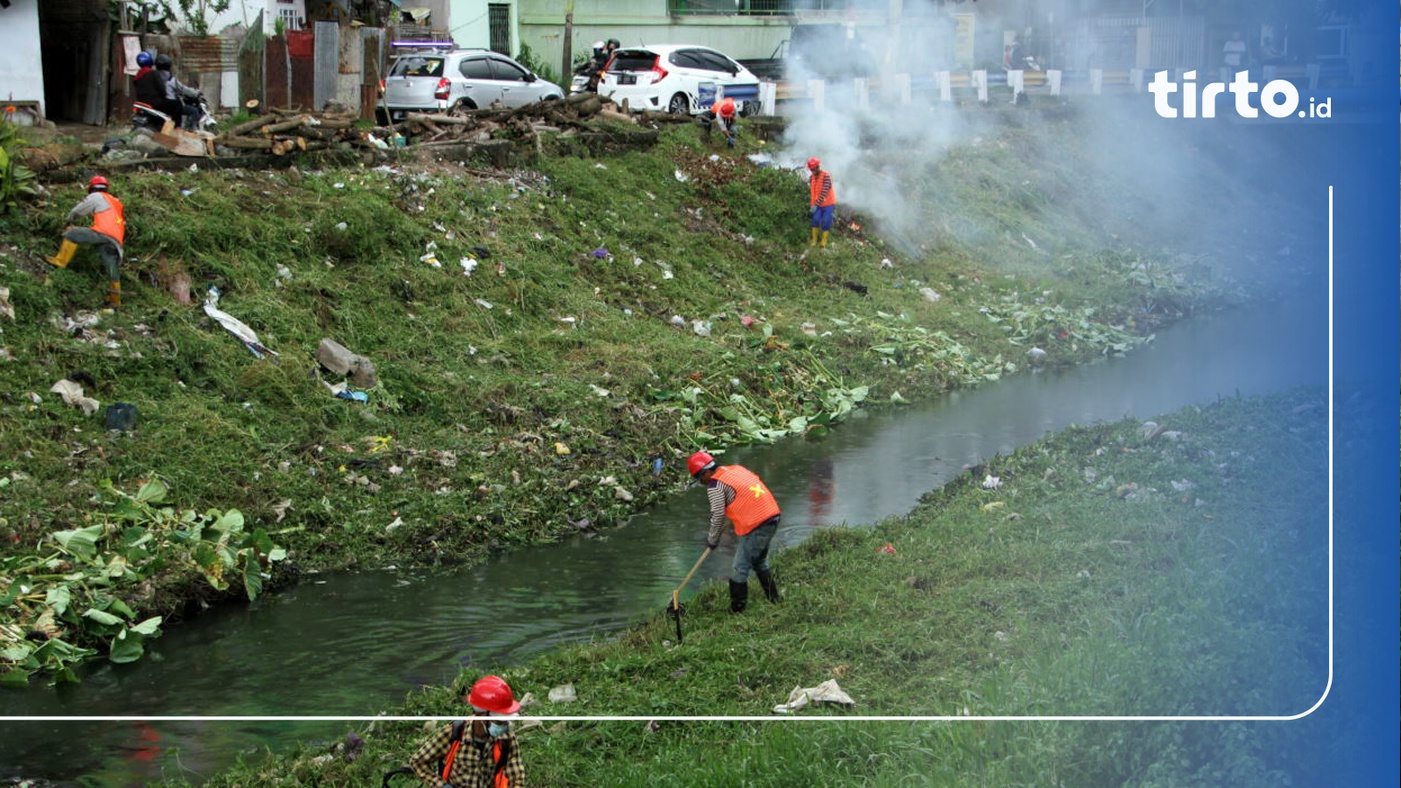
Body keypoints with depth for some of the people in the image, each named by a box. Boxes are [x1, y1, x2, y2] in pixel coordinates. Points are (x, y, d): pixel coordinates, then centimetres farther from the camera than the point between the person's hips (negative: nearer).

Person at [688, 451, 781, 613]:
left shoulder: (715, 485, -8)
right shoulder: (735, 469, 16)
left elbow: (718, 516, -7)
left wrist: (712, 540, 6)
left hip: (756, 526, -9)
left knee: (740, 570, 1)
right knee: (760, 561, 27)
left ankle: (737, 610, 7)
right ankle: (772, 598, 36)